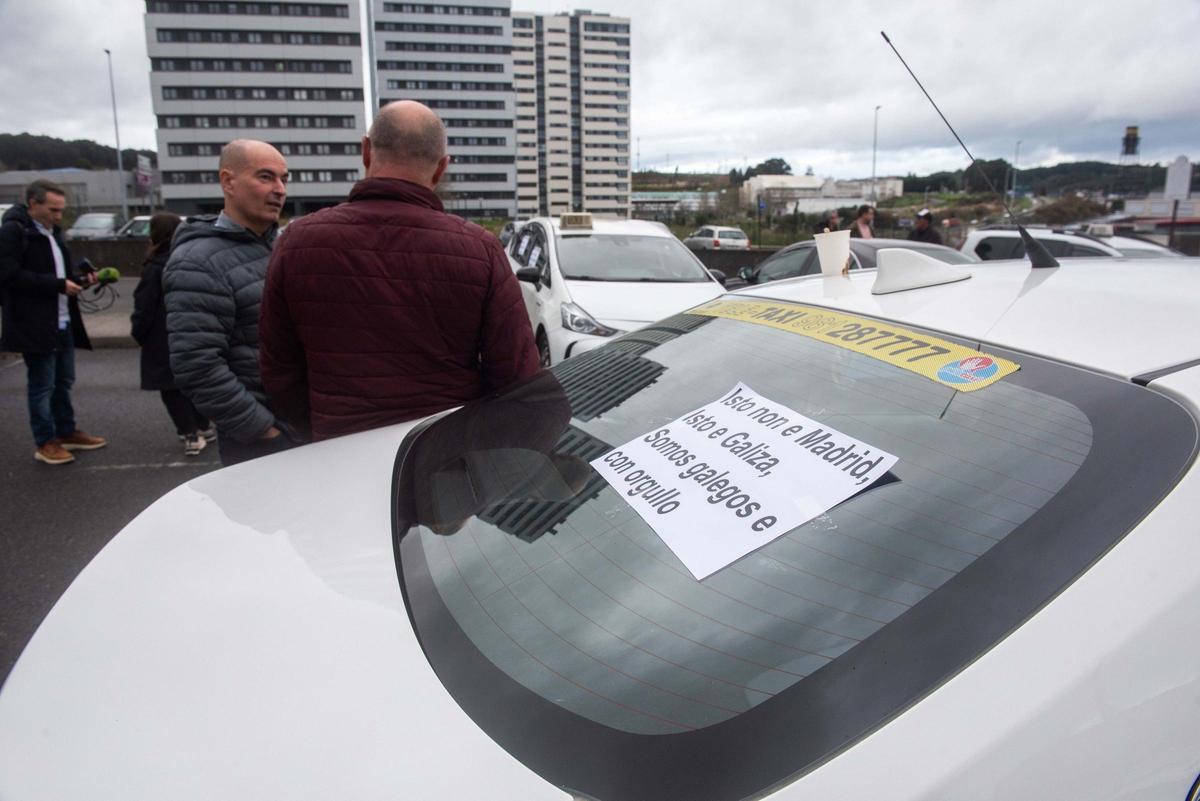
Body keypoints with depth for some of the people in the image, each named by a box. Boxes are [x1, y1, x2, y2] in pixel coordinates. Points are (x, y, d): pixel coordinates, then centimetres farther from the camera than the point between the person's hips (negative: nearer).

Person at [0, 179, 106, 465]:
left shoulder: (52, 232, 15)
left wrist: (80, 279, 2)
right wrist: (59, 284, -20)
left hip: (63, 322, 8)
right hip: (35, 325, -8)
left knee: (63, 382, 16)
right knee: (42, 385, 1)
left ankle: (67, 433, 28)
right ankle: (45, 442, 11)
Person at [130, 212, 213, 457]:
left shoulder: (155, 268, -15)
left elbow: (144, 308, -14)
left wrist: (139, 332, 0)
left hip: (165, 342, -6)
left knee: (172, 389, 2)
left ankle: (190, 435, -3)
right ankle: (202, 428, 25)